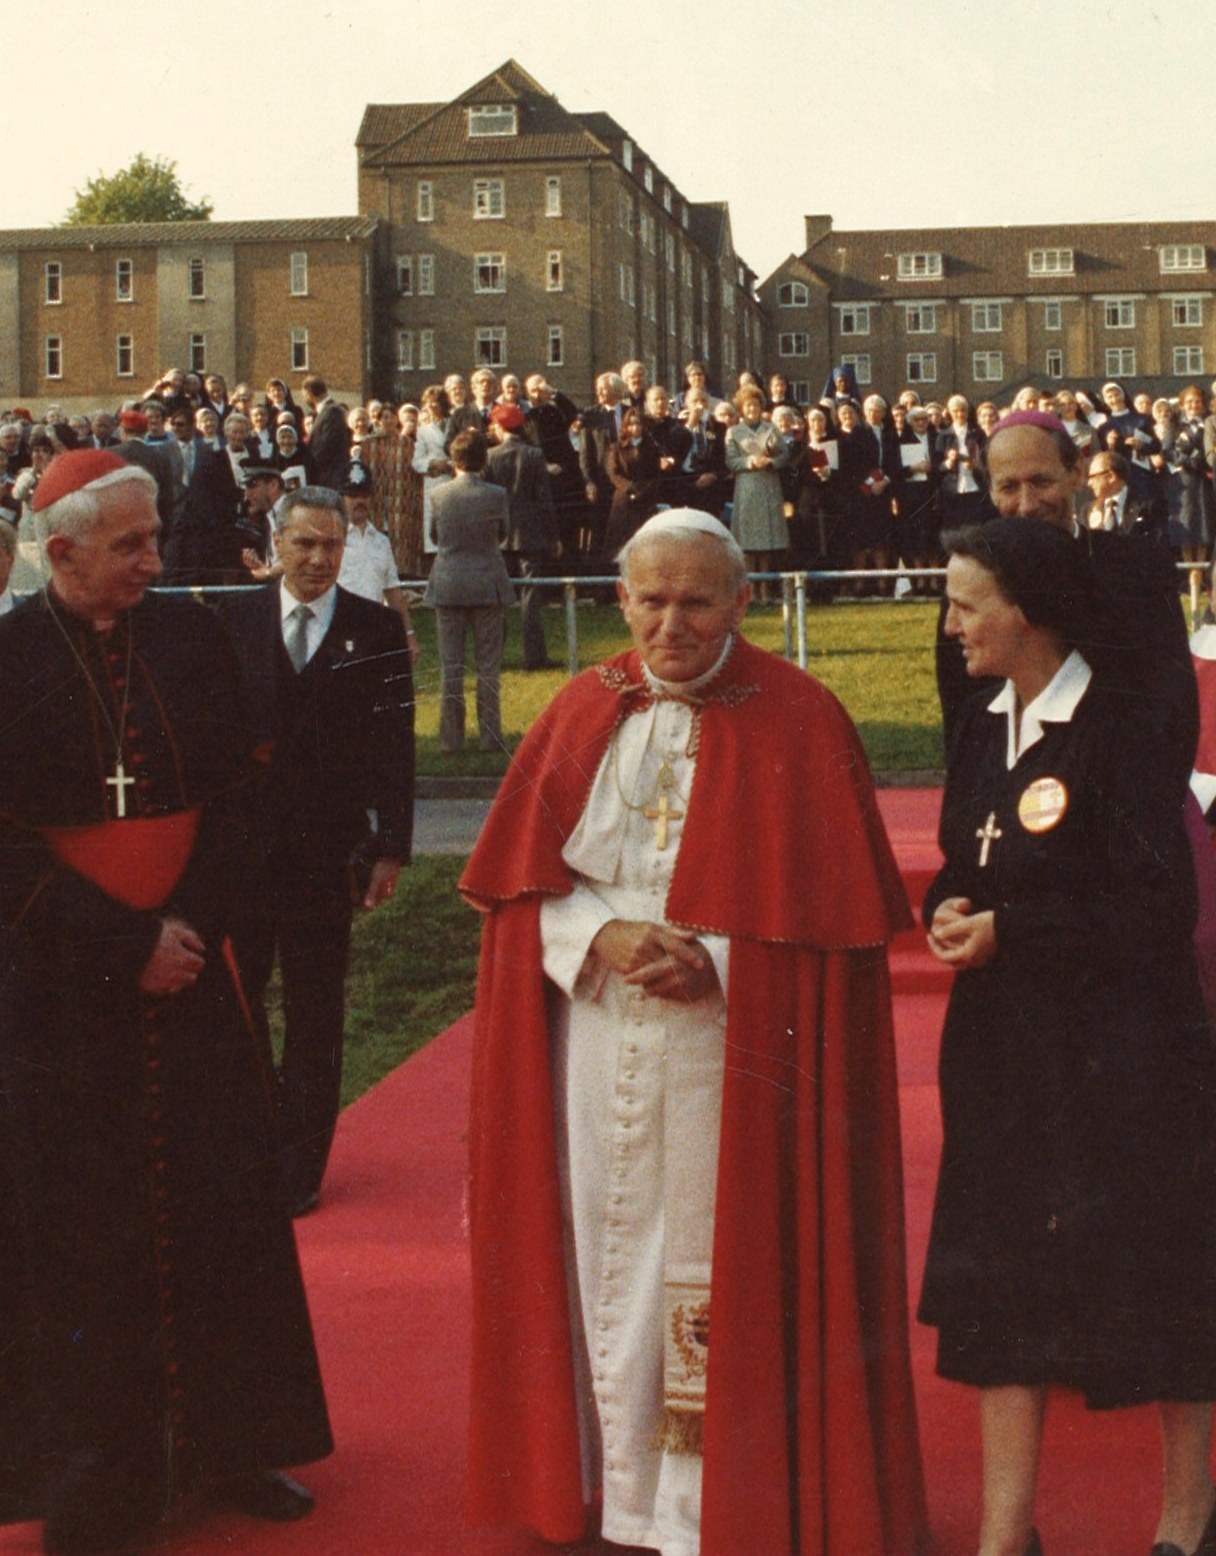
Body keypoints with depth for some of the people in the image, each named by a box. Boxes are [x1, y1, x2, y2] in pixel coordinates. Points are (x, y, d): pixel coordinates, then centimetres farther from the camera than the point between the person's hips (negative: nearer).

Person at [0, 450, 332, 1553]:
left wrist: (185, 930, -8)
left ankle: (235, 1447, 23)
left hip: (190, 973, 3)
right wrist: (124, 947, -14)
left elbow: (231, 799, 4)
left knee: (224, 1209, 8)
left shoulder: (192, 638, 4)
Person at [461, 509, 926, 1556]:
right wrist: (601, 937, -13)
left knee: (722, 1270, 0)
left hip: (735, 1048, -3)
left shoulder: (801, 720, -4)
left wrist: (716, 962, -18)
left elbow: (835, 904, -5)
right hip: (597, 1047, 3)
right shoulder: (585, 713, 7)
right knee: (610, 1247, 9)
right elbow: (520, 880, 6)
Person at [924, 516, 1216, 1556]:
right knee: (1002, 1283, 7)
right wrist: (950, 911, -5)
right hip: (1006, 1044, 7)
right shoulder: (983, 732, 8)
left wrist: (1010, 930, -18)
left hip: (1123, 1051, -7)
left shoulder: (1115, 734, -16)